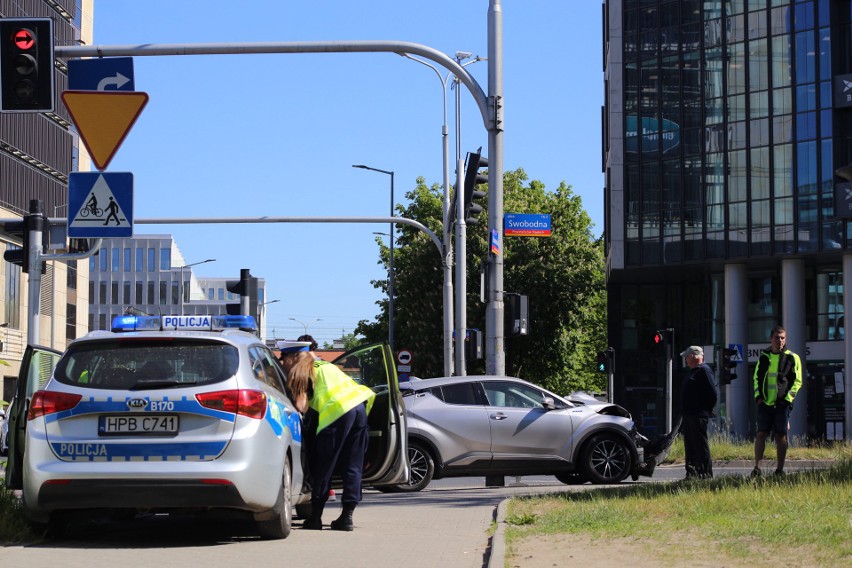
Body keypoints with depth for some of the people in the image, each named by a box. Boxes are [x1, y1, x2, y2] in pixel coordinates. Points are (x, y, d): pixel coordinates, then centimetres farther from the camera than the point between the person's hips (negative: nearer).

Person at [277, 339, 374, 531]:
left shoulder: (300, 372, 6)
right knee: (352, 467, 9)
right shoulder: (321, 365, 31)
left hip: (339, 410, -7)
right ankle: (347, 516, 7)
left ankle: (315, 517, 7)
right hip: (360, 406, 7)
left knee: (324, 467, 3)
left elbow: (301, 406, -2)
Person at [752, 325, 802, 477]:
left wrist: (787, 398, -9)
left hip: (782, 403, -2)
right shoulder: (763, 357, 11)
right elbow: (757, 377, 18)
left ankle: (780, 469, 9)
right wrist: (758, 395, 4)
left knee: (781, 436, 2)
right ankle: (757, 467, -4)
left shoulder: (792, 358, 1)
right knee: (761, 434, -3)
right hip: (765, 403, 2)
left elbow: (797, 381, 1)